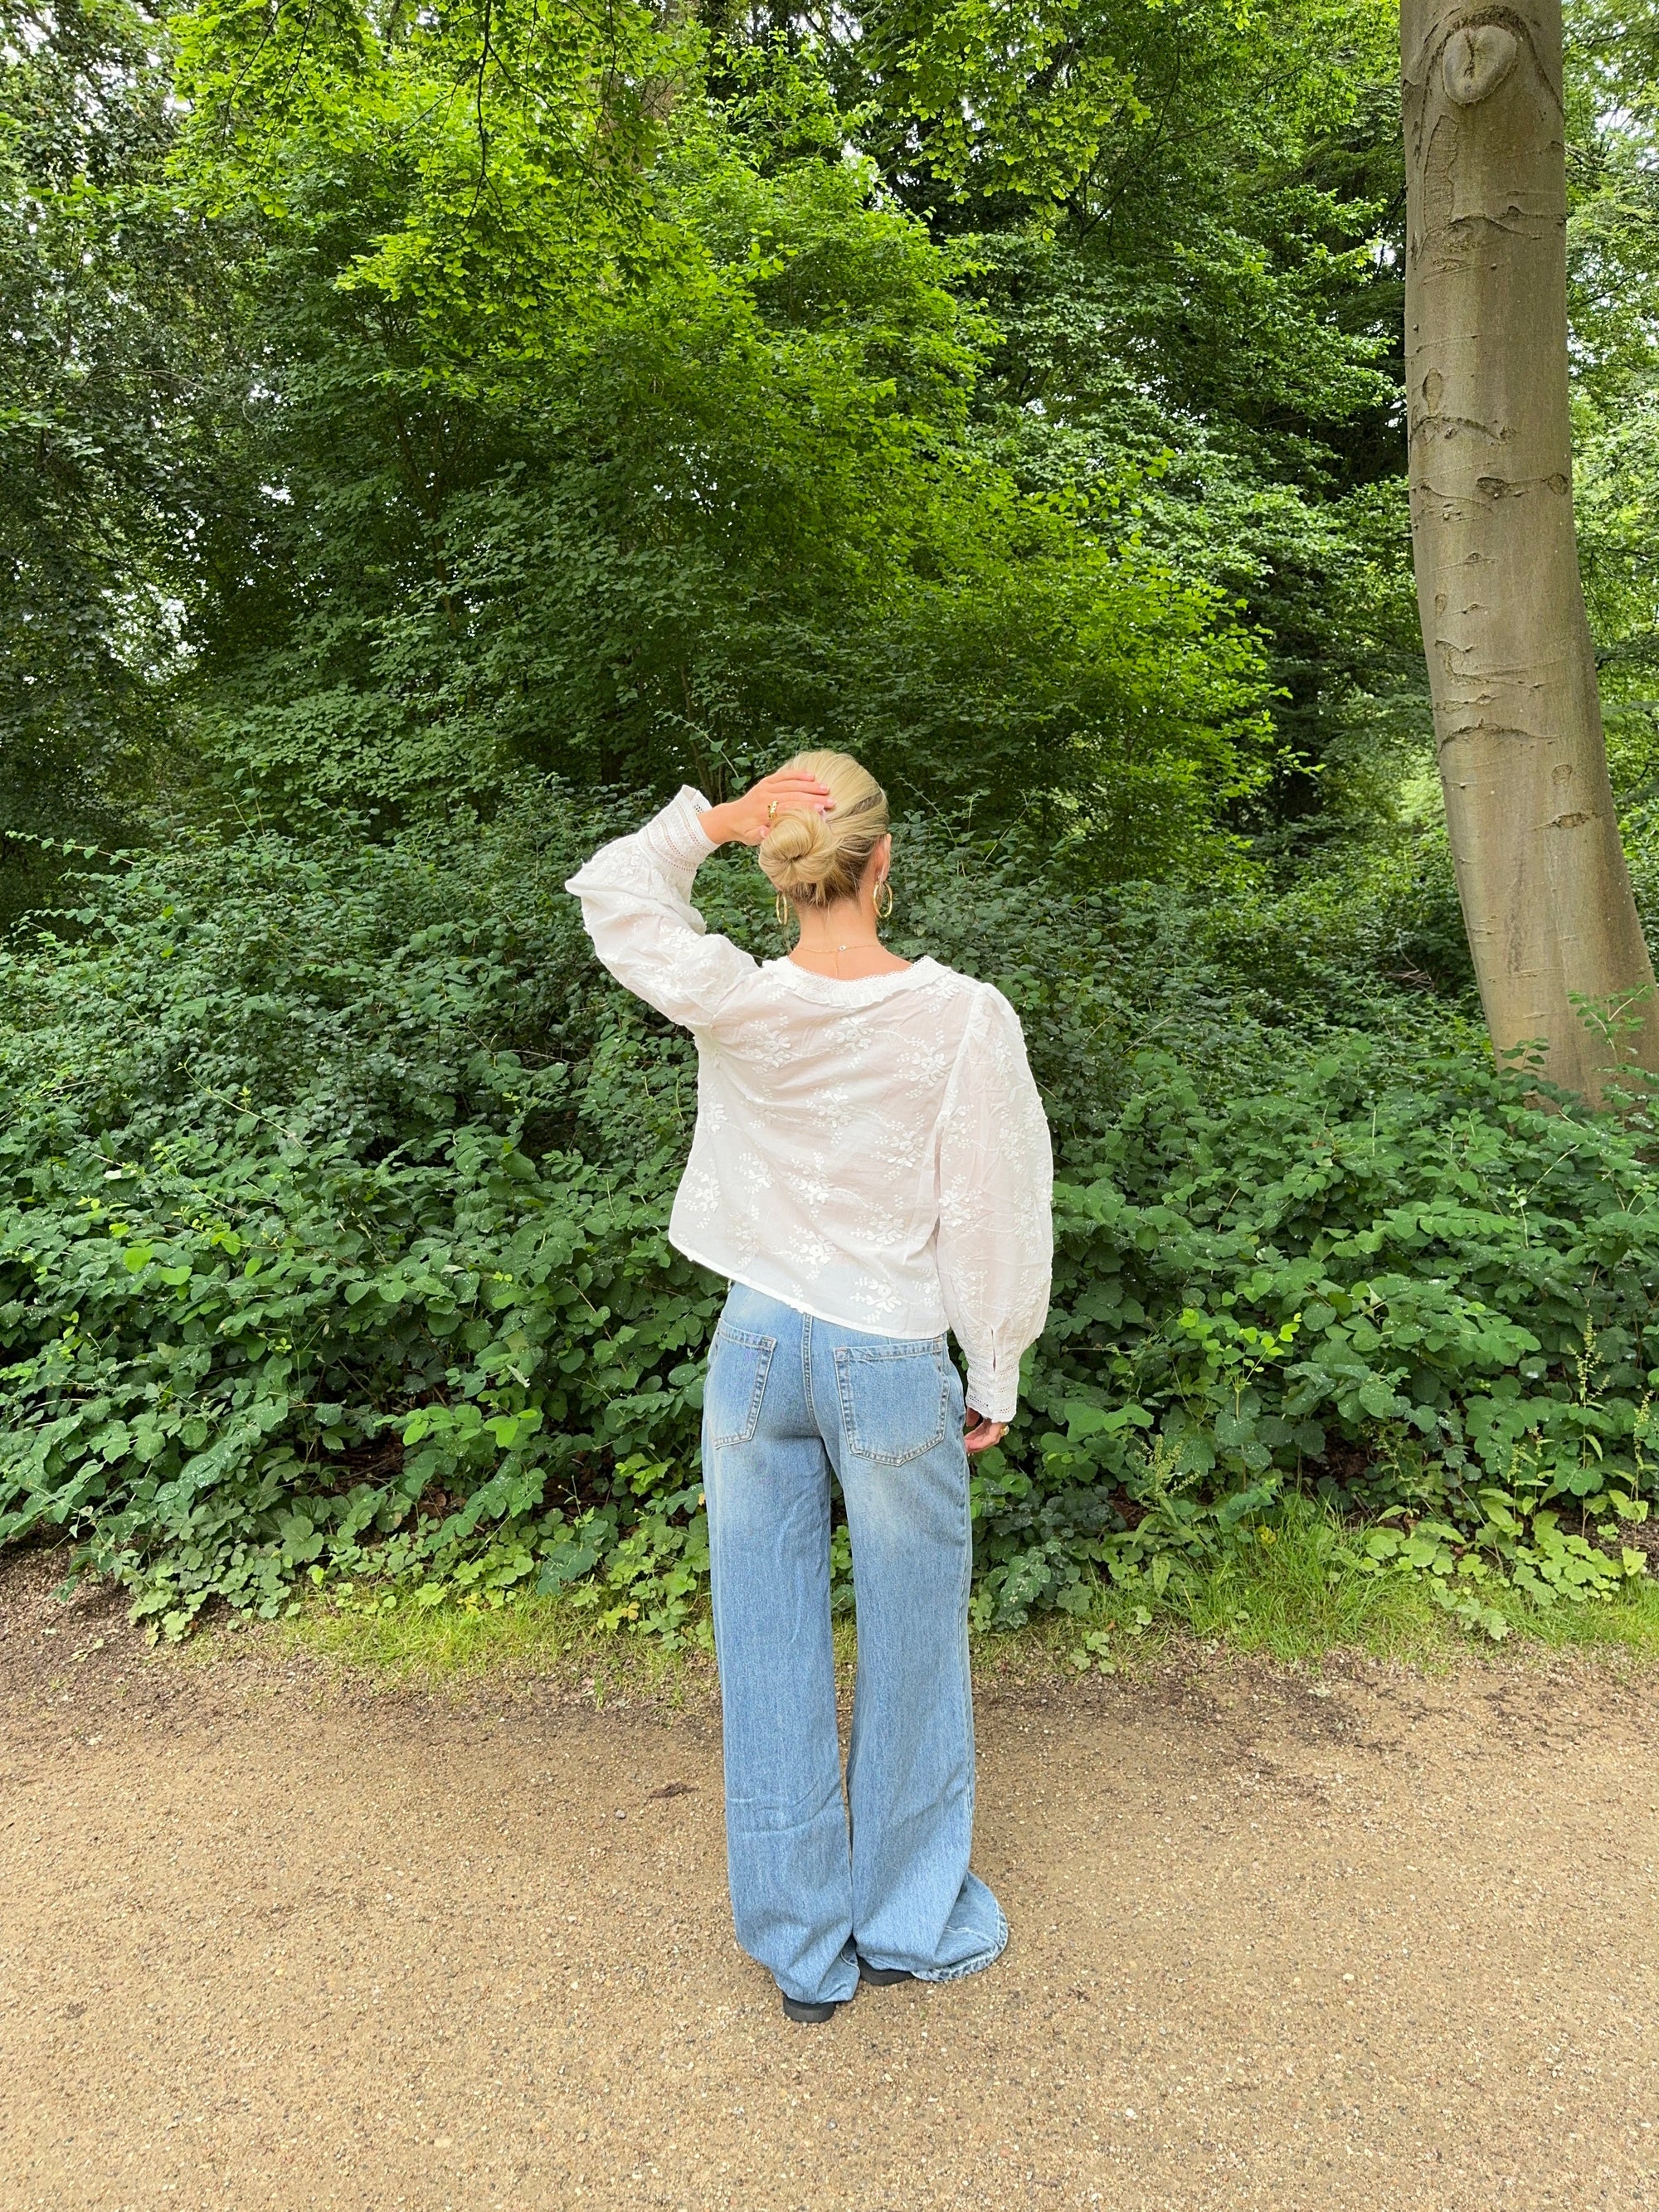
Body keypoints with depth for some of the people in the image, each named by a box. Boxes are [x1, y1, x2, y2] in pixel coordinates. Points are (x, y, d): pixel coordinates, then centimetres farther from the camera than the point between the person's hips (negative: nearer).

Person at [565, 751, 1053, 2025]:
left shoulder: (732, 1006, -8)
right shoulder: (964, 1019, -14)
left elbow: (614, 895, 11)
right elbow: (991, 1216, -9)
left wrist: (714, 817, -3)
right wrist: (996, 1378, 4)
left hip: (757, 1346, 3)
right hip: (893, 1361, -2)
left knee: (770, 1652, 17)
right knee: (910, 1654, 18)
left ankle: (800, 1949, 37)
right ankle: (912, 1929, 40)